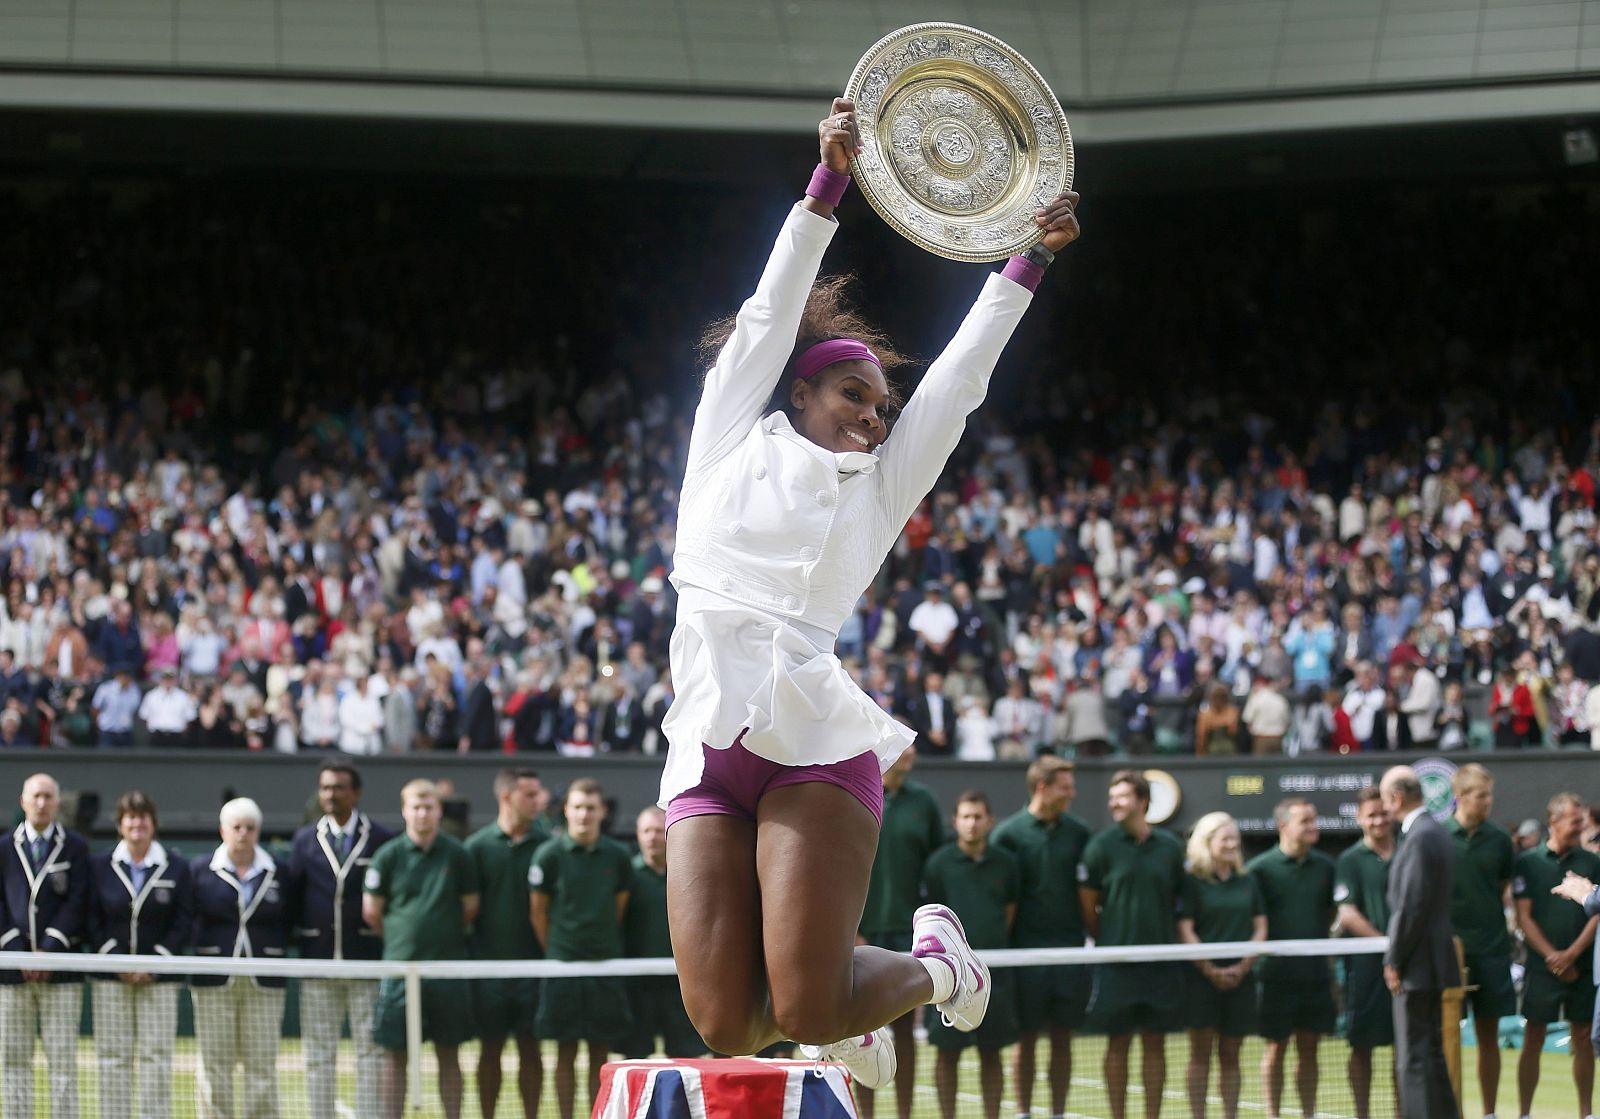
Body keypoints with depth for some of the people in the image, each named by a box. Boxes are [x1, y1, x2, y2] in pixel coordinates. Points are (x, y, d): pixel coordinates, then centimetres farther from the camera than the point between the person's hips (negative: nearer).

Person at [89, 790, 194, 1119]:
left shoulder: (177, 869, 4)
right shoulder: (99, 866, 6)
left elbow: (184, 924, 1)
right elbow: (91, 920, 3)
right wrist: (116, 959, -10)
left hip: (159, 978, 0)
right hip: (111, 977, 1)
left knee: (157, 1055, -3)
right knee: (113, 1055, -1)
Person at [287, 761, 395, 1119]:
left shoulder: (381, 840, 0)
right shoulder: (304, 841, 9)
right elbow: (292, 900, 9)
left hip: (367, 958, -2)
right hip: (318, 960, 2)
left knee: (371, 1050, 0)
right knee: (318, 1052, 5)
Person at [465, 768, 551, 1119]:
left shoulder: (546, 844, 2)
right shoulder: (477, 846, 1)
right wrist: (470, 953, -2)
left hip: (533, 961, 0)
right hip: (490, 960, 0)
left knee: (530, 1048, 3)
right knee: (490, 1049, 5)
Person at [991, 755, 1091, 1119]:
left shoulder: (1078, 832, 7)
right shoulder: (1008, 833, -3)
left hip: (1069, 949, 3)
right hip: (1026, 950, -3)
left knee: (1062, 1038, 5)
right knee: (1026, 1038, 2)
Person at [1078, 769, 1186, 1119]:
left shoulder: (1169, 846, 5)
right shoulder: (1102, 845, -3)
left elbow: (1177, 901, 12)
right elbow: (1087, 904, 1)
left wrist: (1164, 939, 7)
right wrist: (1107, 941, 5)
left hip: (1161, 960, 2)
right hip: (1116, 964, -2)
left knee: (1155, 1043, 5)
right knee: (1118, 1042, 2)